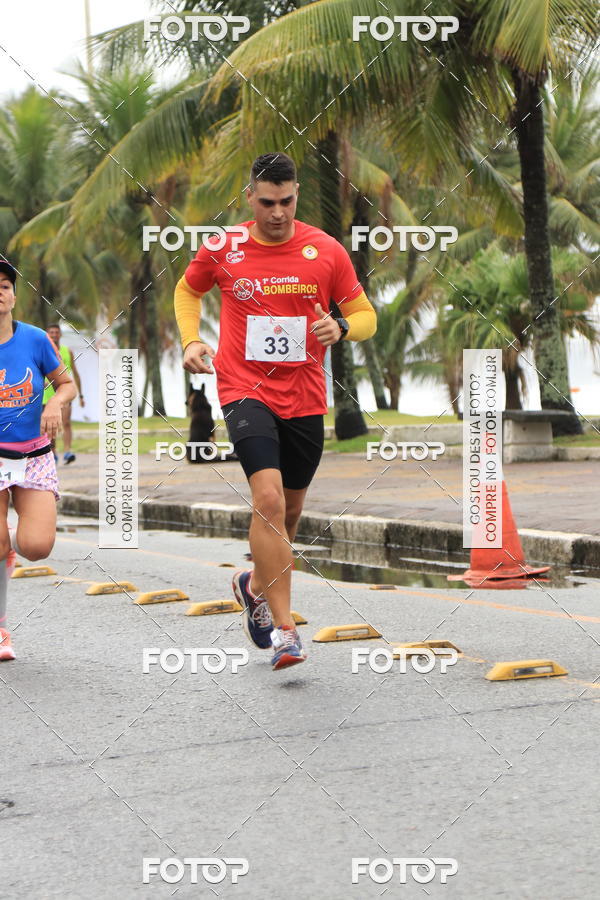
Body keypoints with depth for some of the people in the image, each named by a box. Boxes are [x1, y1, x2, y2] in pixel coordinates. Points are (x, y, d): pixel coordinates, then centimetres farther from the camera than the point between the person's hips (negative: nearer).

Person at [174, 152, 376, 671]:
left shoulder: (325, 251, -1)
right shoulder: (222, 249, -1)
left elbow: (365, 316, 7)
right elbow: (188, 290, 19)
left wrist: (340, 327, -16)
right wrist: (191, 340, 3)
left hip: (305, 399, 3)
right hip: (245, 390, -3)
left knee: (290, 510, 14)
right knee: (268, 496, -22)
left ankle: (256, 584, 45)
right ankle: (284, 629, -21)